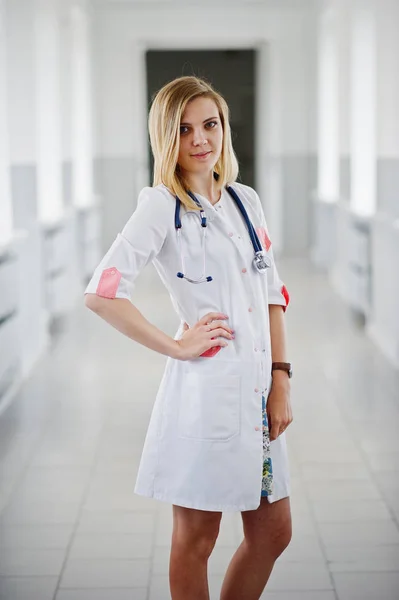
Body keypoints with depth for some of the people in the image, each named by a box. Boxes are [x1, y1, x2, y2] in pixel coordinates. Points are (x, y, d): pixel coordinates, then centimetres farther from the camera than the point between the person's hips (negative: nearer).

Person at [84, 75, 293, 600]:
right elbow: (102, 294, -19)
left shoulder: (245, 199, 11)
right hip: (206, 387, -7)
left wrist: (281, 380, 5)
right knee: (196, 540, 7)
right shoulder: (162, 205, -9)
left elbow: (273, 294, 14)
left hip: (258, 387, 7)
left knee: (273, 533, 14)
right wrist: (176, 346, -12)